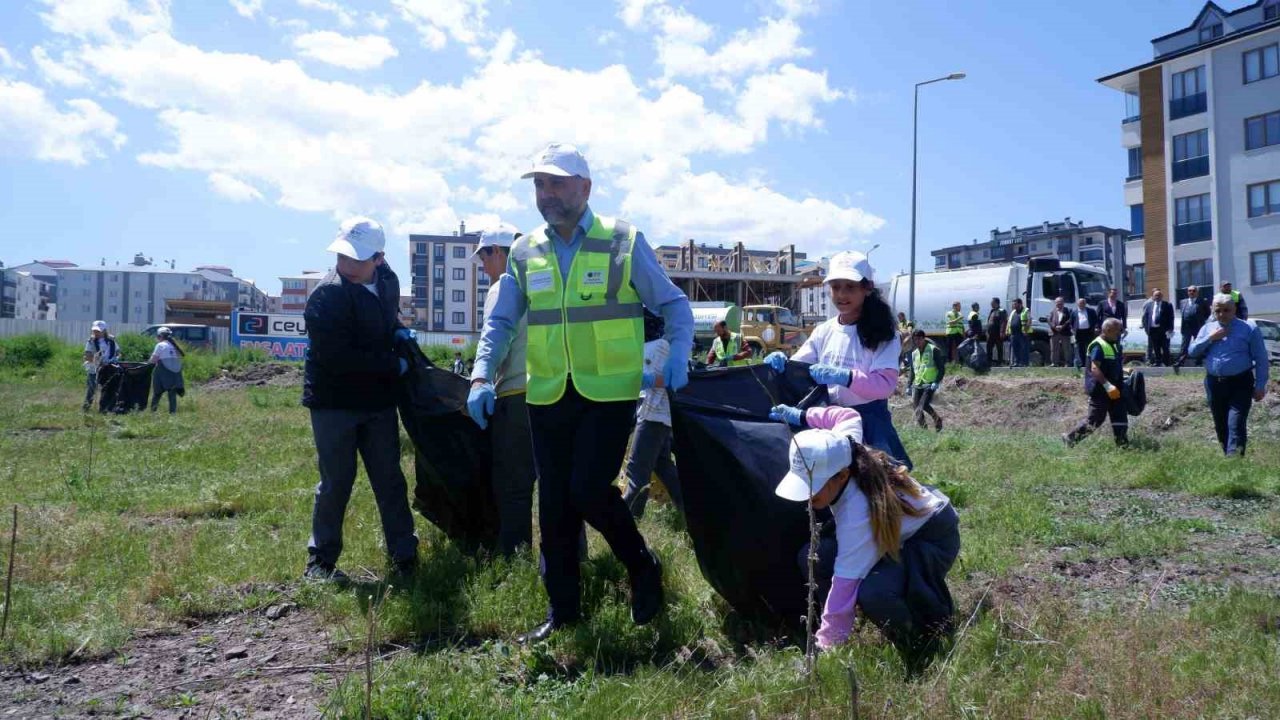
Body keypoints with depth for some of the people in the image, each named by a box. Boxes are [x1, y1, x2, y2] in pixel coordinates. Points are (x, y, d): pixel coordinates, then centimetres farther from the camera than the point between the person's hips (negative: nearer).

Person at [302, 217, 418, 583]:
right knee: (336, 482, 1)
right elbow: (340, 358, -26)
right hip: (334, 401, -6)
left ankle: (405, 557, 17)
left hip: (378, 400, 6)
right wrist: (393, 366, -19)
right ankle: (320, 559, 18)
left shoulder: (388, 281, 2)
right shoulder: (326, 296, -20)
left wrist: (398, 331, 2)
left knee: (390, 480, 9)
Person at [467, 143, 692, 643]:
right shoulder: (524, 252, 7)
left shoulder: (624, 242, -3)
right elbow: (501, 321, 11)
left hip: (610, 392, -4)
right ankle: (562, 609, 25)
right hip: (548, 396, 4)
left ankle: (643, 567, 17)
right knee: (554, 505, 8)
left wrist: (677, 357, -13)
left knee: (589, 492, -12)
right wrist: (482, 376, -3)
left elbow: (673, 305, 3)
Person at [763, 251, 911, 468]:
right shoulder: (823, 331, 6)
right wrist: (781, 363, -18)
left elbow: (886, 384, -19)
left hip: (868, 423, -4)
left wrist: (844, 377, -34)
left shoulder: (882, 334, -8)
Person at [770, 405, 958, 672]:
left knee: (872, 593, -39)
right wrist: (803, 417, 6)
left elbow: (844, 591, -38)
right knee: (811, 559, -13)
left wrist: (825, 648, -33)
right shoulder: (838, 452, -20)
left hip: (934, 539, -8)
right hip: (900, 529, 9)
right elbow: (850, 415, 3)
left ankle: (923, 643, -6)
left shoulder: (858, 514, -40)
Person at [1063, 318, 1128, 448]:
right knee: (1095, 419, -5)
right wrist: (1107, 385, -30)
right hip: (1100, 390, -10)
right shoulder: (1098, 346, -17)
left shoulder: (1112, 345, 15)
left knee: (1120, 416, 9)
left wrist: (1124, 371, 12)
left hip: (1112, 389, 10)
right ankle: (1070, 438, 5)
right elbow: (1094, 369, -25)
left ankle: (1123, 444, 16)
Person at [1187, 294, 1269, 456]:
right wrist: (1210, 338, -9)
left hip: (1240, 384, -4)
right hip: (1214, 383, 5)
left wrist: (1260, 386, -7)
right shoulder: (1207, 329, 11)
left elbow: (1261, 359, -2)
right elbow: (1192, 351, 5)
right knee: (1221, 426, 13)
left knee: (1236, 425, -14)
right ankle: (1228, 457, 27)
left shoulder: (1249, 329, -1)